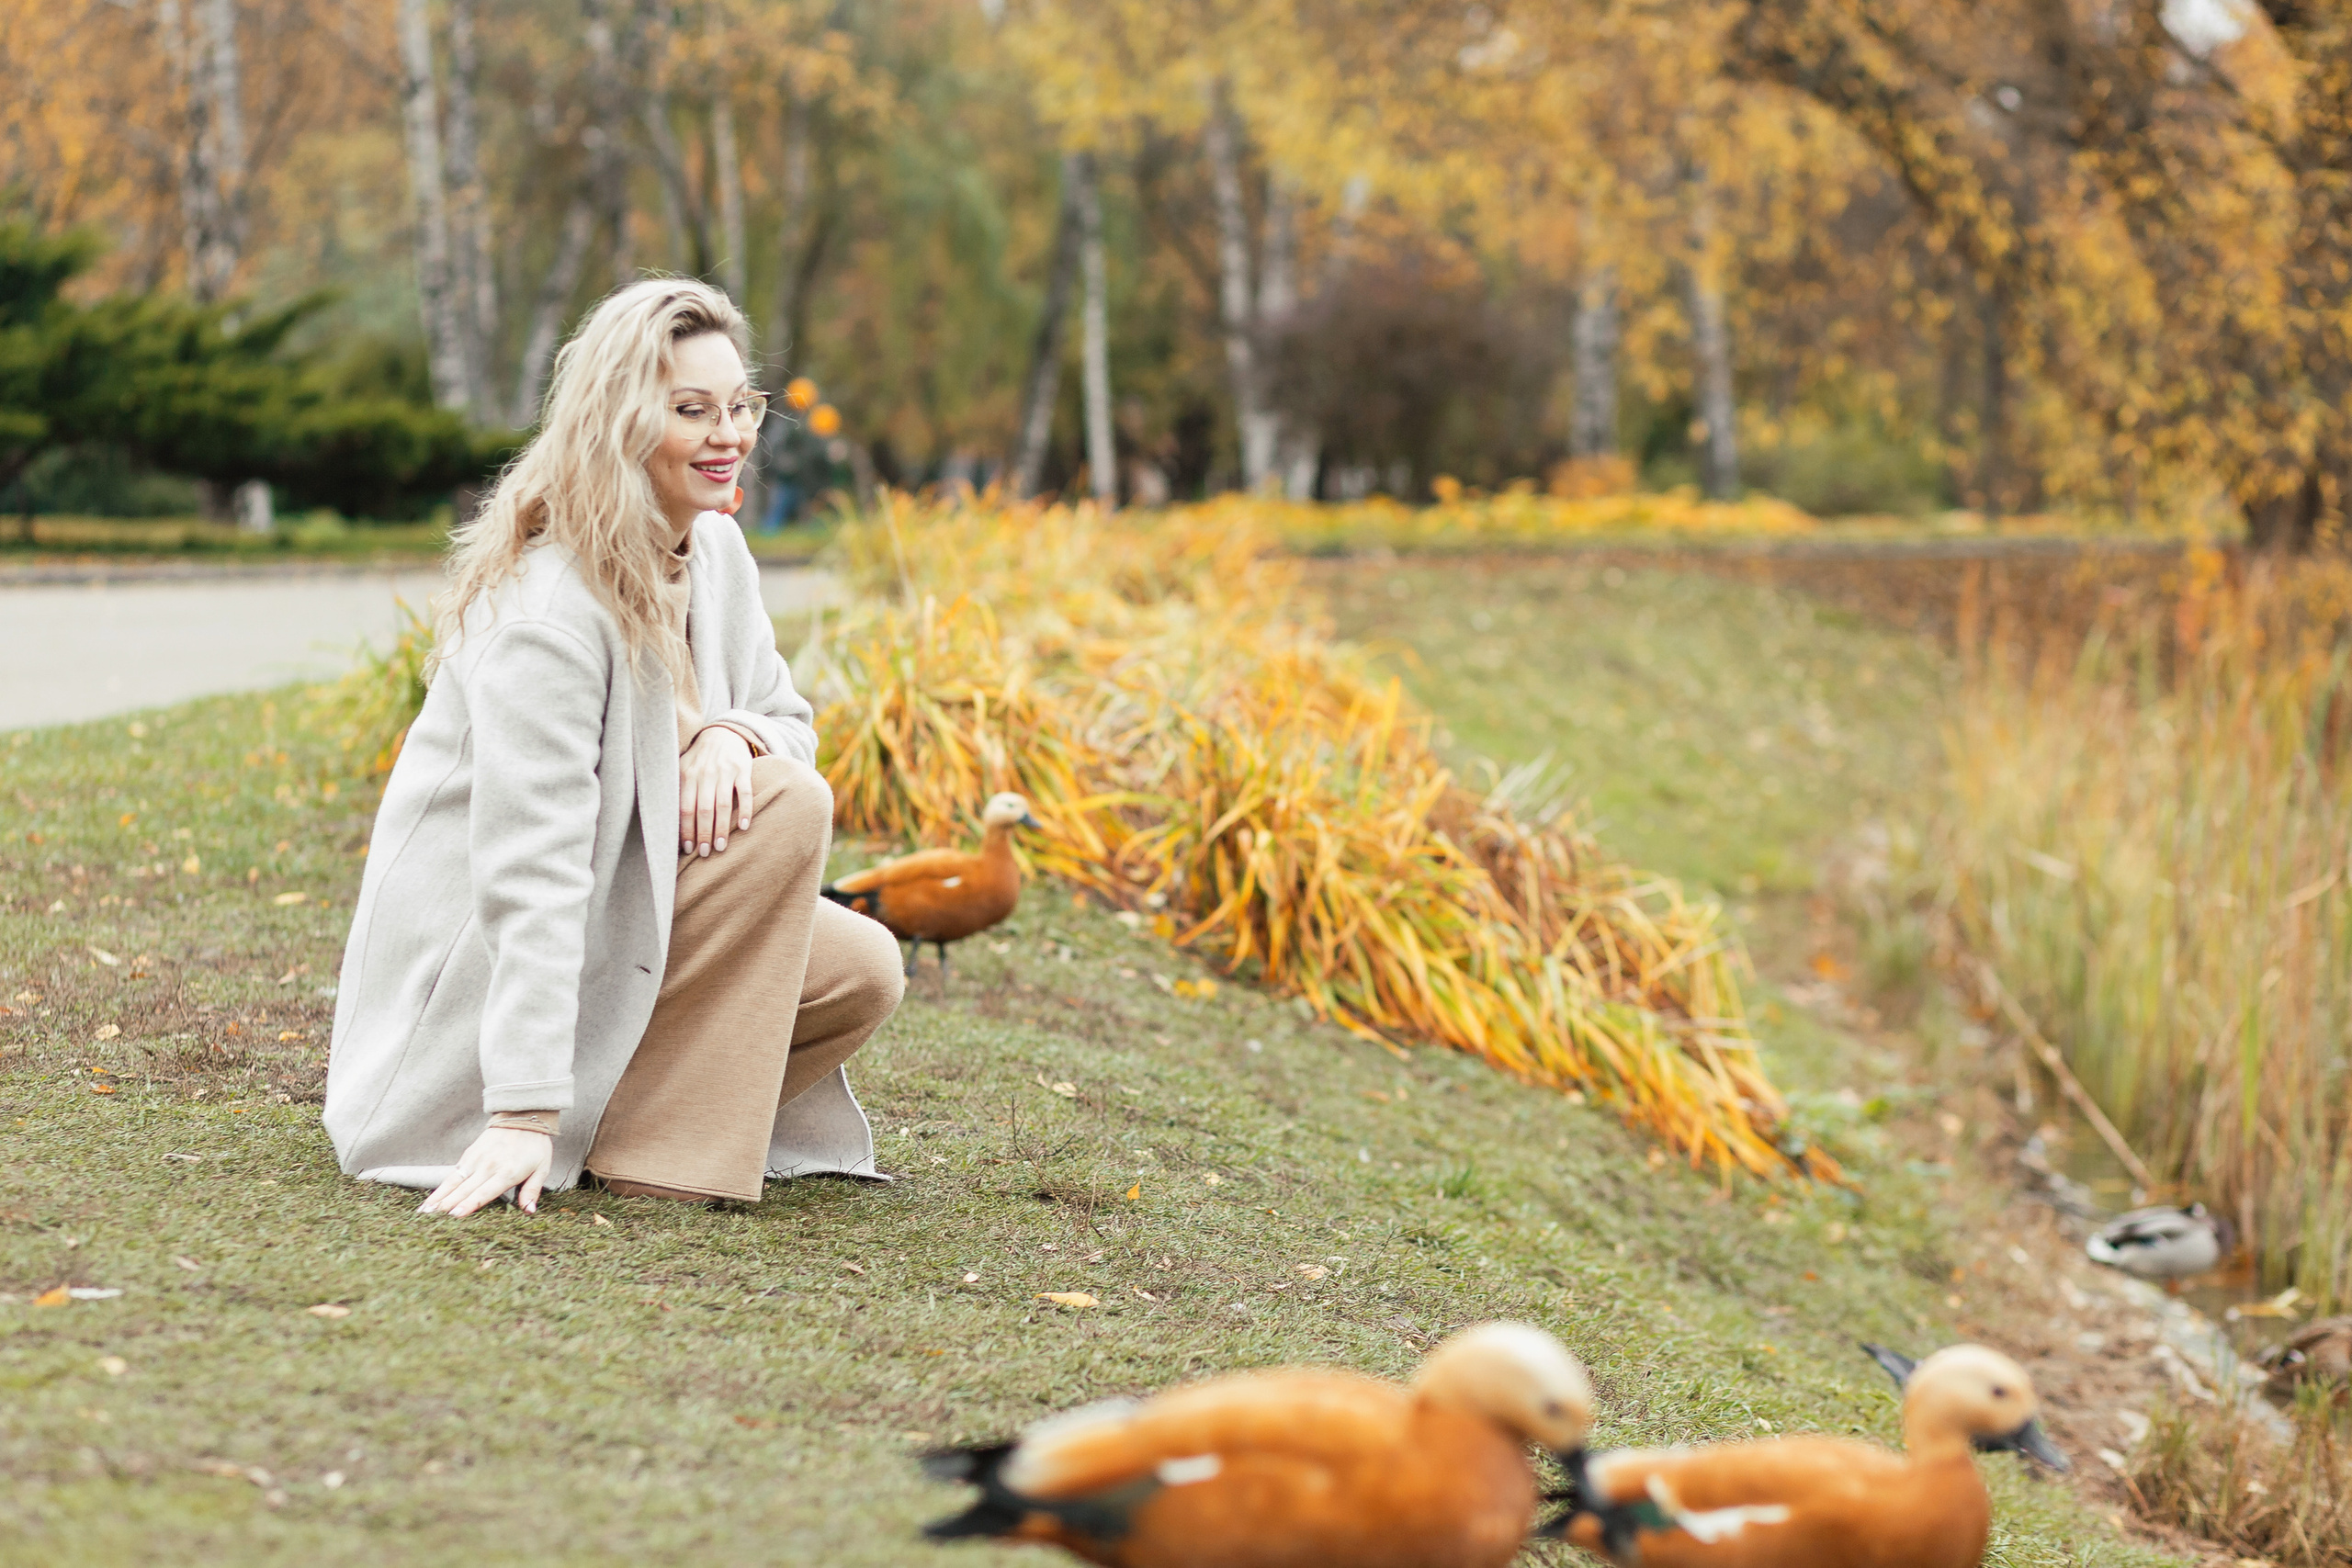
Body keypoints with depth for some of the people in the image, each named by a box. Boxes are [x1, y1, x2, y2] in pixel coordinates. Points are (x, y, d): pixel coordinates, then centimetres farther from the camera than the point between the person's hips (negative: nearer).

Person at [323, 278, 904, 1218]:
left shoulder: (713, 552, 2)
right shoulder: (547, 608, -25)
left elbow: (790, 725, 10)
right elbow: (531, 867, -30)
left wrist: (735, 734, -17)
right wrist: (526, 1112, -34)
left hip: (626, 910, 8)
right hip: (483, 957, -8)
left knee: (861, 973, -9)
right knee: (789, 805, -22)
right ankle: (656, 1152, -17)